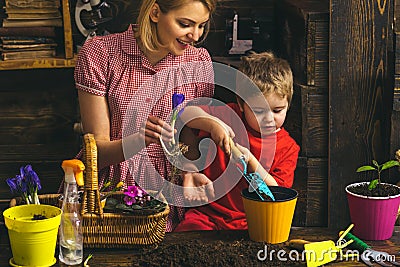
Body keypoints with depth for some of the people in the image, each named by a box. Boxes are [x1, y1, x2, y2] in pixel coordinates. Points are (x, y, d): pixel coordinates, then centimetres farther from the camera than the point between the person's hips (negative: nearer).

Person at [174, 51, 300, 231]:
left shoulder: (288, 148, 3)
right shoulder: (230, 117, 4)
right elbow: (185, 112, -4)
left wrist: (250, 161, -18)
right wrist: (213, 124, -22)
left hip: (248, 223, 1)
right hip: (207, 214, 0)